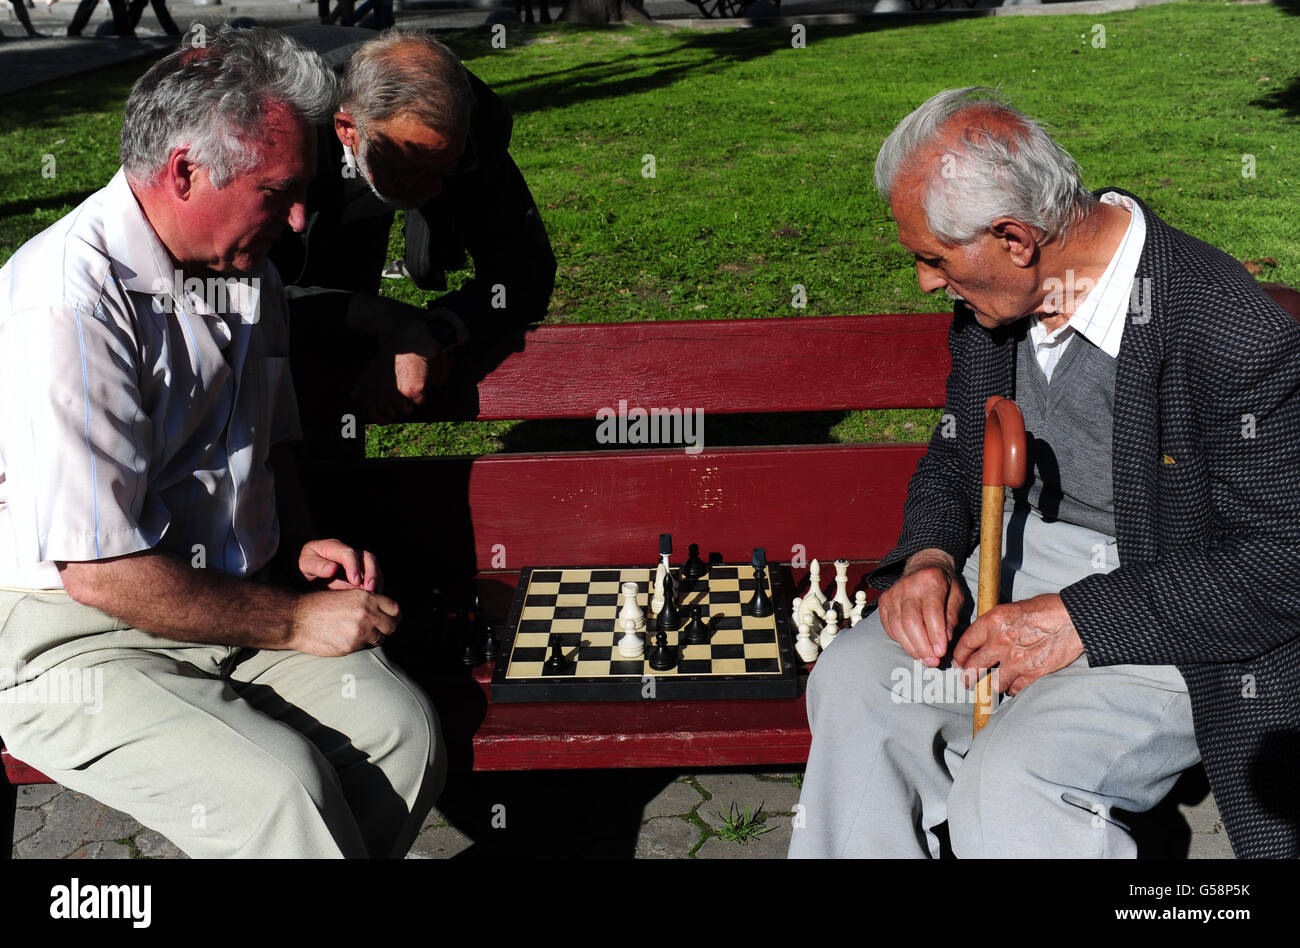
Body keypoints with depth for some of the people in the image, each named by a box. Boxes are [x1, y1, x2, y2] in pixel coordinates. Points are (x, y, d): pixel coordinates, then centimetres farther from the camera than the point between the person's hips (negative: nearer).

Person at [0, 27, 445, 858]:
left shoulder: (248, 275, 7)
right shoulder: (69, 304, -22)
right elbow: (99, 572, -23)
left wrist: (300, 552, 4)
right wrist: (293, 622, -15)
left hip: (228, 604, 7)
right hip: (78, 640, -7)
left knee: (405, 731, -15)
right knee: (279, 787, -28)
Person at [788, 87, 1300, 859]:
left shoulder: (1235, 335, -24)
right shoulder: (991, 300, 0)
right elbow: (951, 458, 13)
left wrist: (1081, 619, -25)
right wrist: (927, 556, -8)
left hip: (1175, 619, -6)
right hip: (1022, 563, 7)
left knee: (1009, 782, -27)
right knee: (853, 683, -12)